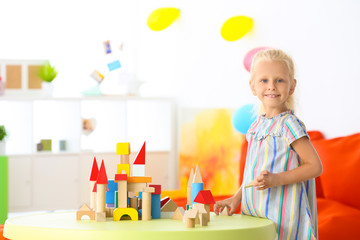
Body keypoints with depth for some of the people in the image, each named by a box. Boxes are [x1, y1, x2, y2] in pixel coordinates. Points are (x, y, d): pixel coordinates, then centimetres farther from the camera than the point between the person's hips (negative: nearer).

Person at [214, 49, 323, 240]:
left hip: (282, 216, -7)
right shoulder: (257, 126, 11)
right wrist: (237, 198, 15)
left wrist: (276, 179, -22)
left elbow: (315, 166, -13)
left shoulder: (289, 125, -12)